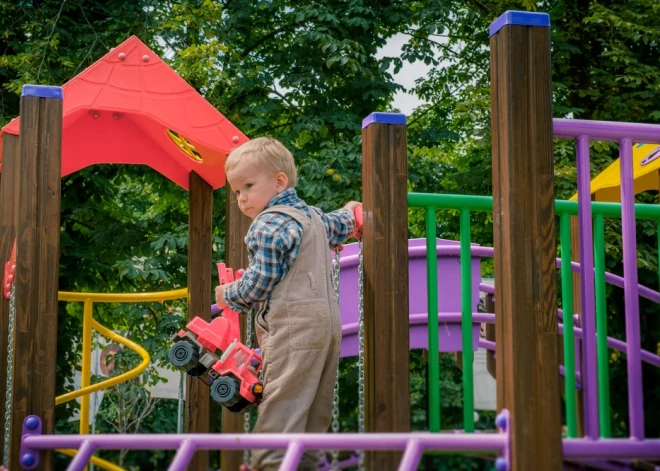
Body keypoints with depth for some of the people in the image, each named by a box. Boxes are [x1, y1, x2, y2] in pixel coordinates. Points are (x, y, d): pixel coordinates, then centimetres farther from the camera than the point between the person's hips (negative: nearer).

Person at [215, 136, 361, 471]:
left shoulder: (268, 226, -12)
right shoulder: (312, 215, 17)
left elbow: (258, 284, -14)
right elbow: (338, 227, 39)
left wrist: (228, 295, 4)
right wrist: (349, 212, 62)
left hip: (294, 324, -10)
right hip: (328, 318, 10)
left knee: (281, 402, -10)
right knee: (314, 405, 13)